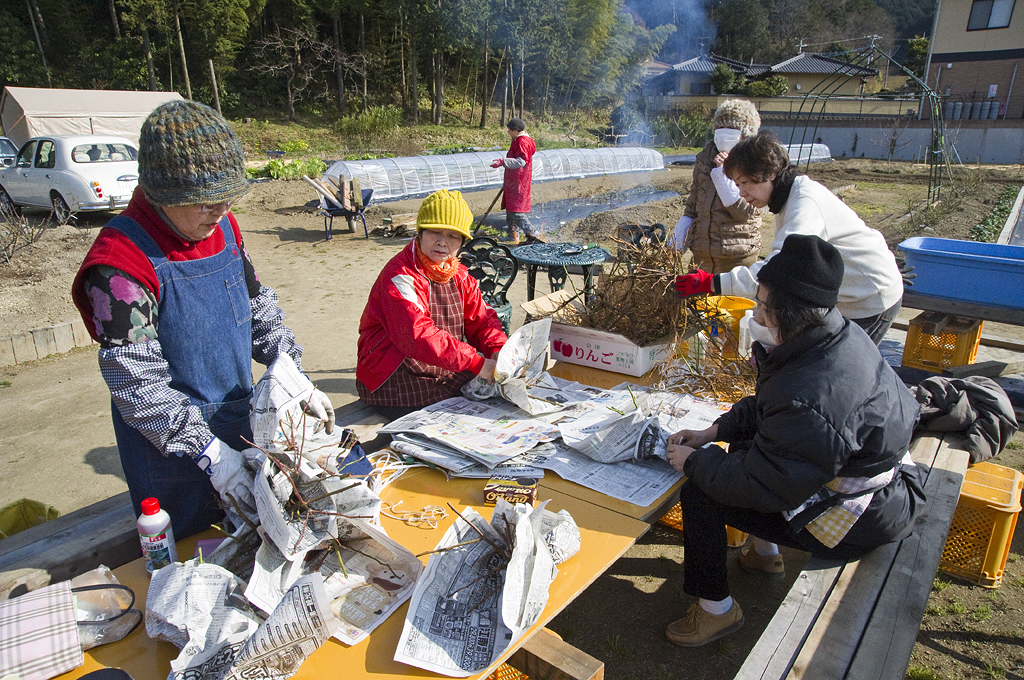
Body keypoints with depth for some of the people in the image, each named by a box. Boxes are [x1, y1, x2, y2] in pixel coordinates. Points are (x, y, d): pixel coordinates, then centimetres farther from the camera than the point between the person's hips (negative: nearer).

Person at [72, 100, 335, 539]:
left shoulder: (223, 228, -1)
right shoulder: (121, 260, -22)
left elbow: (261, 310, 7)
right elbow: (137, 382, -24)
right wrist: (209, 453, -27)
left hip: (239, 426, 6)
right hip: (169, 450, -6)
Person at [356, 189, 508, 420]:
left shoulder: (458, 275, 11)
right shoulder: (400, 277, -17)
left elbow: (481, 321, 7)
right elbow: (419, 336, -29)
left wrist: (502, 354, -15)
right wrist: (477, 363, -32)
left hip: (444, 370, 8)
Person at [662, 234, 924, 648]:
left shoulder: (809, 399, -37)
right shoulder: (841, 334, -6)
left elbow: (762, 487, -26)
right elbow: (764, 406, 8)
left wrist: (694, 462, -13)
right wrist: (716, 431, 0)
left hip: (857, 520, -10)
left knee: (698, 494, -11)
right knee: (745, 438, 25)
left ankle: (715, 609, 11)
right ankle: (764, 552, 40)